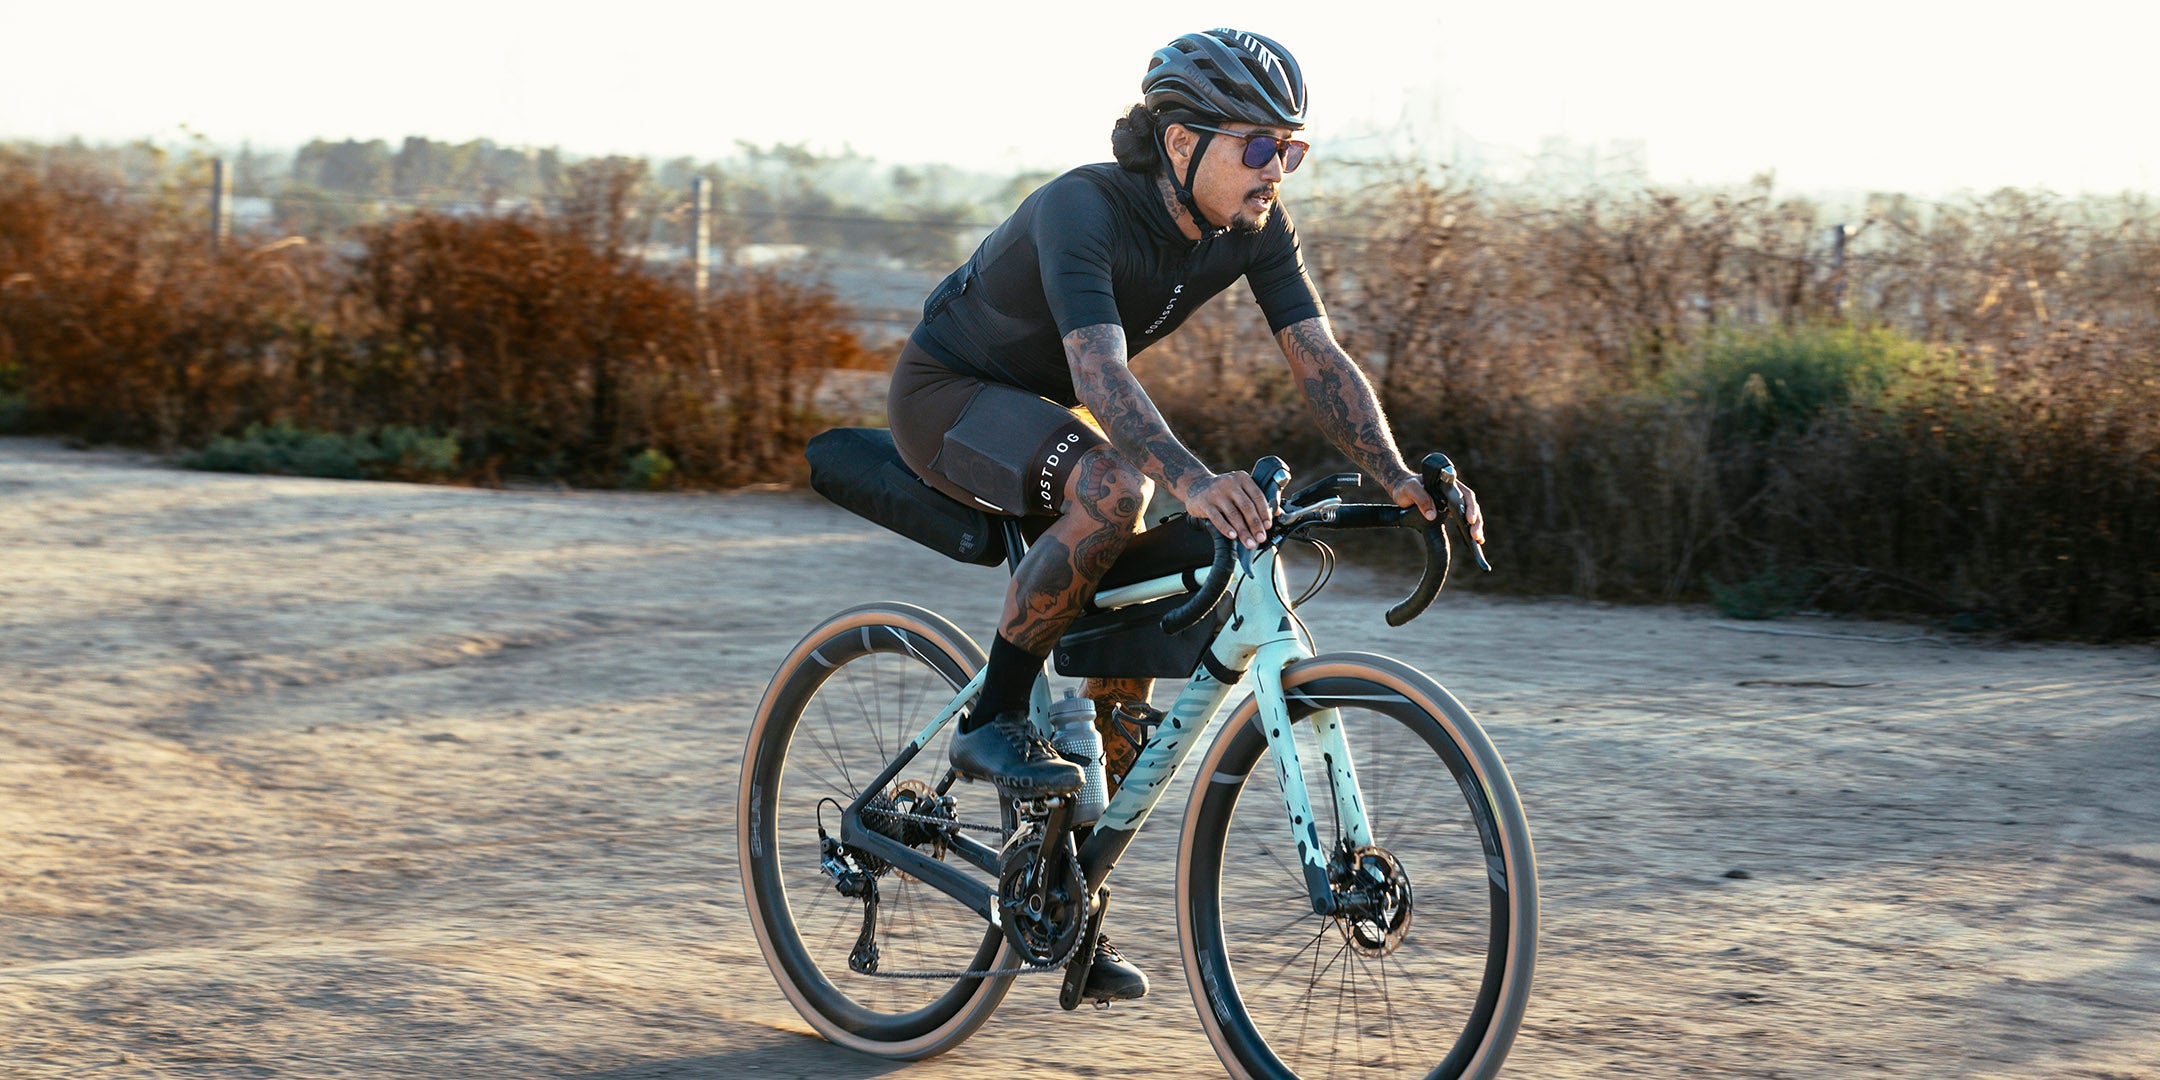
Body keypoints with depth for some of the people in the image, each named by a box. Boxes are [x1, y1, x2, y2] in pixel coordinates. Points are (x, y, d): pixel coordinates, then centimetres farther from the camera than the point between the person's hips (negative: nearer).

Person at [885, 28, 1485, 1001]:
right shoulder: (1082, 210, -33)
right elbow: (1102, 376, -46)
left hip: (1043, 408, 7)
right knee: (1112, 489, -36)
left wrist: (1398, 477, -33)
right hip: (948, 392, -7)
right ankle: (991, 721, -20)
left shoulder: (1253, 225, -13)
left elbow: (1319, 361, -17)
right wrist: (1193, 480, -62)